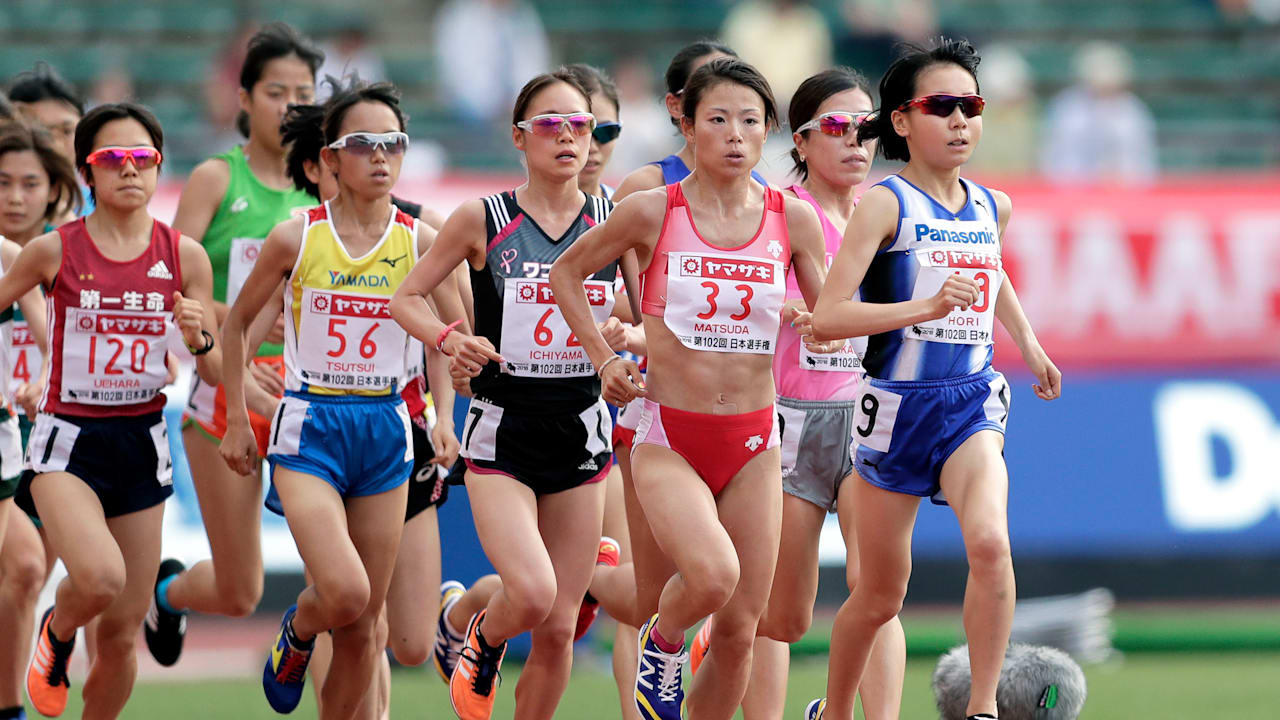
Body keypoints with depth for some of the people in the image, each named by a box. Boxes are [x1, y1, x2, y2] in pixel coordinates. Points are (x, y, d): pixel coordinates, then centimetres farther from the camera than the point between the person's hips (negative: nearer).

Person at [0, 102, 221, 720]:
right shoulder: (53, 251, -5)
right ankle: (56, 634, 6)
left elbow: (216, 374, 5)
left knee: (121, 635, 4)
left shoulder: (183, 256, 1)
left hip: (142, 440, 3)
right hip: (68, 440, -3)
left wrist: (198, 338, -15)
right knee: (100, 576, -29)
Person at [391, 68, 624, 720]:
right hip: (503, 429, -3)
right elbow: (406, 298, 5)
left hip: (582, 433, 3)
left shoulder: (614, 223, 3)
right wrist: (449, 340, -14)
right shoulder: (482, 219, -4)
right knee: (532, 594, -22)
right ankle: (480, 643, 12)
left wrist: (622, 335, -13)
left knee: (559, 628, 3)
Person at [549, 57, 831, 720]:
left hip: (751, 441, 3)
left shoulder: (793, 220, 1)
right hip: (668, 436, -3)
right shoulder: (654, 212, -6)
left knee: (741, 629, 3)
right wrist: (603, 359, 1)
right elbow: (566, 274, 9)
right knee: (712, 575, -28)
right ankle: (661, 642, 5)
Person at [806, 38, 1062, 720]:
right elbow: (826, 318, -20)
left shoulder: (990, 206, 8)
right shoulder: (885, 204, -10)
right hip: (897, 406, -3)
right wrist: (928, 307, -28)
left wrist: (1030, 345, 32)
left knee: (990, 543, -26)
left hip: (970, 404, 3)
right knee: (880, 594, 9)